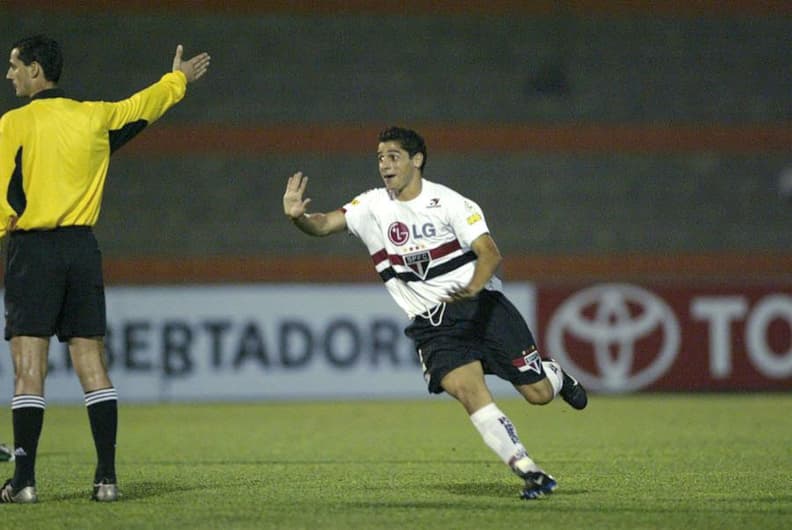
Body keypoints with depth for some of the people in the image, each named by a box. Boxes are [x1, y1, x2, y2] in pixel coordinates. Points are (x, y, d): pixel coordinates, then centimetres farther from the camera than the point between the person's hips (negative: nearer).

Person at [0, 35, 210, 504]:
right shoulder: (94, 117, 8)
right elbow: (143, 106, 27)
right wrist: (178, 79, 45)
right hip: (82, 247, 4)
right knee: (93, 364, 6)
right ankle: (107, 477, 2)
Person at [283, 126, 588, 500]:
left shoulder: (449, 202, -6)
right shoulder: (373, 206, 3)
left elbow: (490, 253, -13)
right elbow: (325, 224, -9)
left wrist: (474, 287, -33)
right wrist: (297, 217, -32)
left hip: (481, 305, -2)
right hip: (430, 325, 2)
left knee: (538, 393, -3)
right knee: (468, 391, -24)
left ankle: (555, 376, 37)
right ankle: (530, 474, -17)